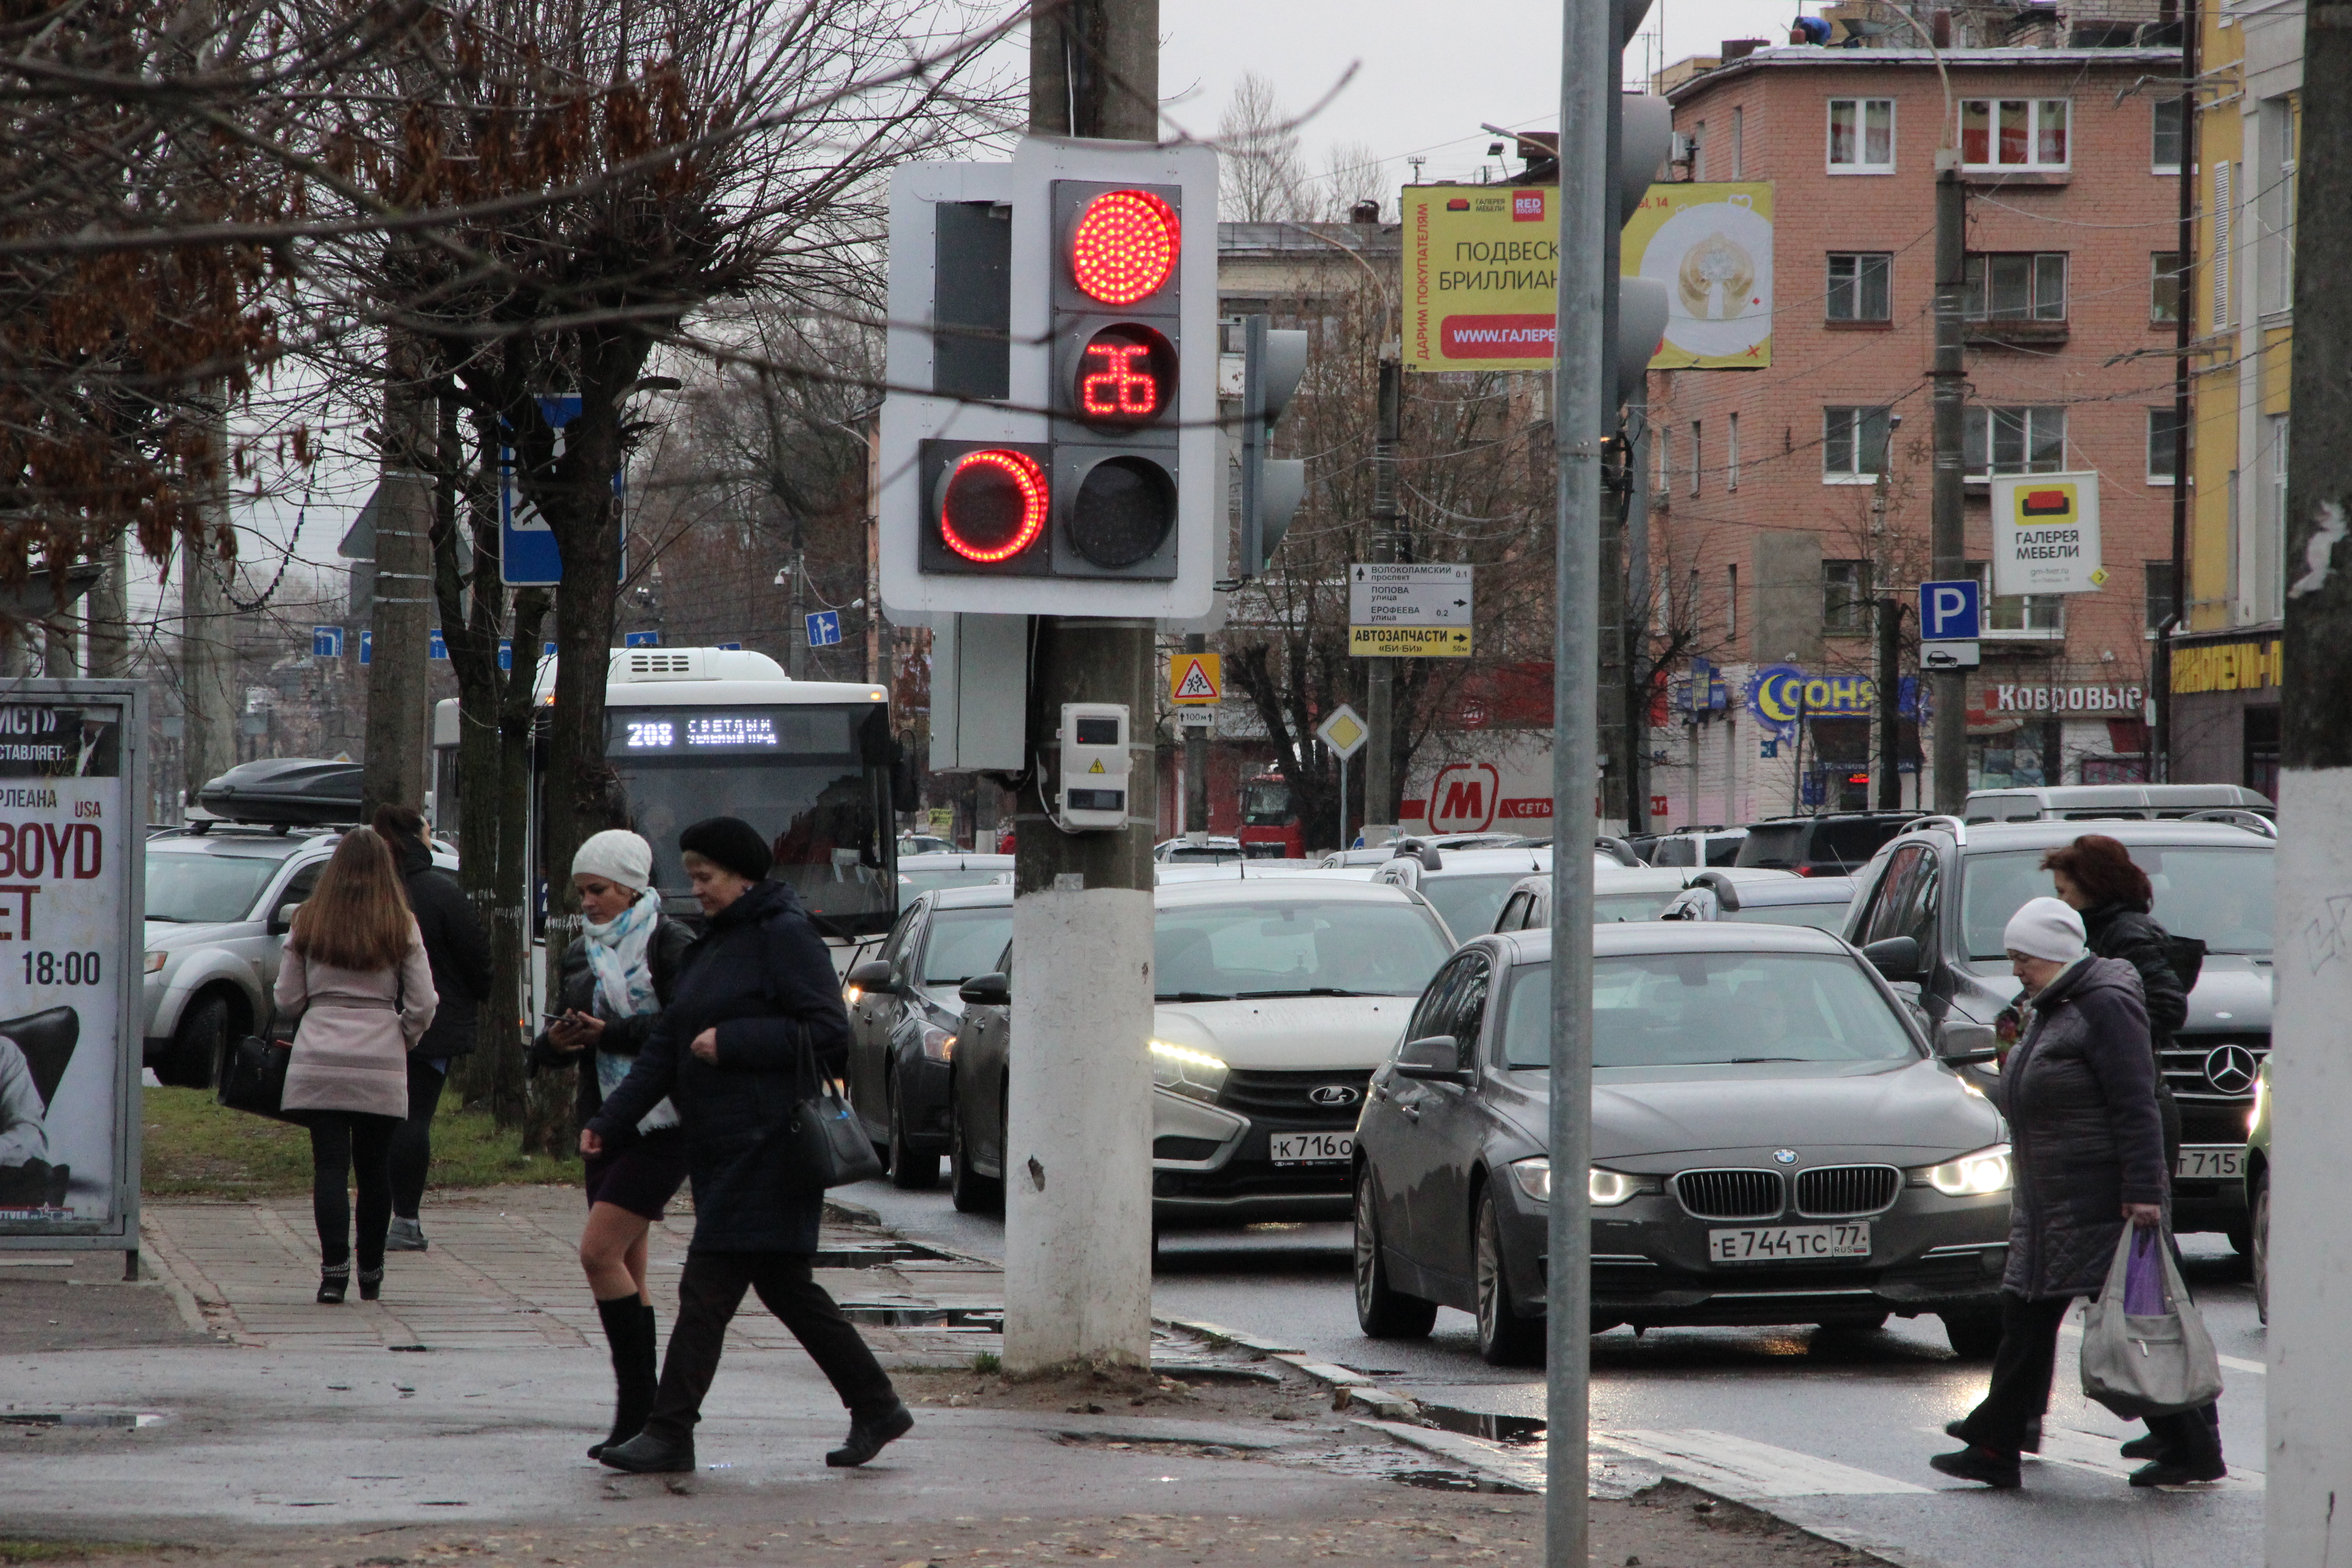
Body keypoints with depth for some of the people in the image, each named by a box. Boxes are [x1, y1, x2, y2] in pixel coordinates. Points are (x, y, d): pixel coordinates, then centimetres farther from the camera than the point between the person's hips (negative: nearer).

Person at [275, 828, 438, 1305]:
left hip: (318, 1062, 0)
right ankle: (371, 1274, 19)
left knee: (330, 1165, -2)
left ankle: (334, 1269, -15)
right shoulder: (402, 929, 0)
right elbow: (423, 1005, -1)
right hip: (381, 1067, 0)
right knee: (374, 1168, 11)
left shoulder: (308, 923, 3)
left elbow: (288, 1001, 5)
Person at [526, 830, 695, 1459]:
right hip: (607, 1121, 8)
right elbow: (560, 1040, 15)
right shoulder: (583, 953, 15)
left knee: (600, 1250, -17)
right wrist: (556, 1042, -8)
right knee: (625, 1269, 7)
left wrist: (608, 1033, -22)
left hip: (662, 1124, -8)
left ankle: (638, 1404, -12)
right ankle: (639, 1412, 10)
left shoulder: (671, 945, -8)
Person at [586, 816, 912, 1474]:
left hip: (766, 1144, -9)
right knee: (783, 1285, 12)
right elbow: (666, 1049, 17)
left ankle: (670, 1432, -8)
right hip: (721, 1148, 9)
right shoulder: (710, 948, 18)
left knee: (709, 1284, -9)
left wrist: (731, 1042, -17)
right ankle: (876, 1407, 19)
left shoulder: (783, 934, -9)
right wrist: (609, 1119, 7)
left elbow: (828, 1030, -16)